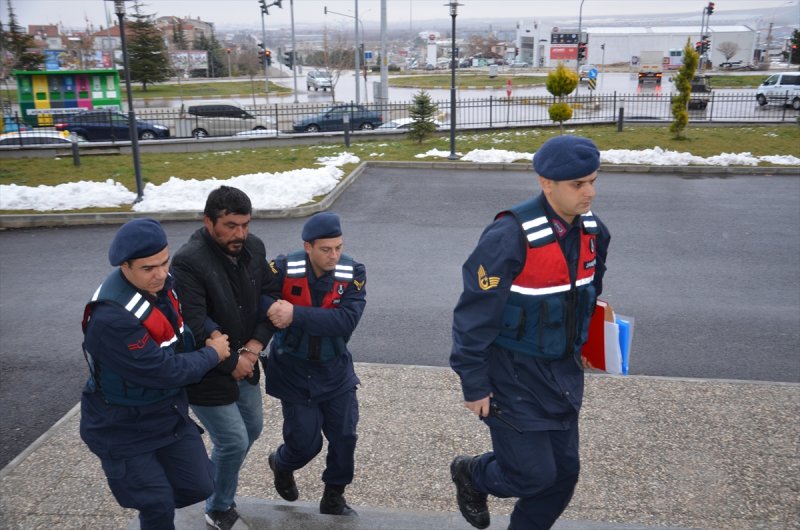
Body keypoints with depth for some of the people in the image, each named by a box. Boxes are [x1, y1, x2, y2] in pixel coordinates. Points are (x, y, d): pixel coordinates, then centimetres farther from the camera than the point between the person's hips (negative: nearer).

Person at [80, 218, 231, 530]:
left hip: (170, 413, 7)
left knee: (200, 486, 11)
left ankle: (149, 504, 40)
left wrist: (215, 335, -2)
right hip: (123, 429, -7)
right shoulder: (111, 318, -34)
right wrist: (212, 355, -14)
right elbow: (165, 371, -29)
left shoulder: (159, 284, -9)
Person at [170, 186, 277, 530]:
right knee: (234, 442, 1)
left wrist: (254, 347, -12)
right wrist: (232, 363, -17)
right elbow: (194, 328, -28)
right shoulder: (188, 262, -27)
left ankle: (219, 486, 49)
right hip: (206, 372, -7)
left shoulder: (254, 248, -5)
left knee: (252, 429, 22)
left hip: (244, 363, 8)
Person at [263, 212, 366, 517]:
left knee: (345, 437, 8)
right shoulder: (284, 270, -19)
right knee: (306, 443, 6)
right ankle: (282, 464, 43)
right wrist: (271, 310, -31)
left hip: (335, 369, 2)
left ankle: (333, 498, 34)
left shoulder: (353, 273, -16)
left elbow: (347, 320, -29)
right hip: (293, 371, -2)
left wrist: (296, 314, -36)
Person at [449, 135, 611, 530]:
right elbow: (474, 316, -21)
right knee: (534, 474, 0)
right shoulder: (509, 238, -26)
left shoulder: (592, 231, -2)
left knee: (564, 471, 14)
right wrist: (474, 386, -16)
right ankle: (470, 474, 33)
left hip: (562, 372, 7)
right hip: (514, 375, -7)